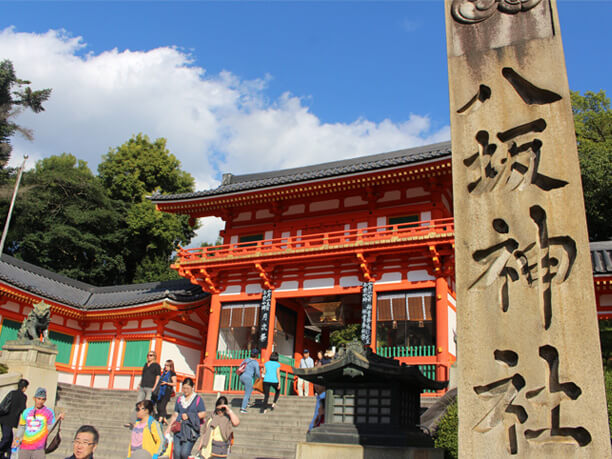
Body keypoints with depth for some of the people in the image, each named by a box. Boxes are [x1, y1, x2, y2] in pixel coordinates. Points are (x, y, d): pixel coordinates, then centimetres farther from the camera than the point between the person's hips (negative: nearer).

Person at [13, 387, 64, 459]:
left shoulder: (49, 413, 3)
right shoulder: (26, 412, 12)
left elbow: (50, 428, -1)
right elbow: (21, 427, 22)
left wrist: (57, 420, -16)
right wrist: (17, 438, 7)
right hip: (24, 448, 4)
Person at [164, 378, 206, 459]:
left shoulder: (198, 399, 3)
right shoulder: (179, 399, 17)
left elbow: (203, 414, -2)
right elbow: (175, 414, 20)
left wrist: (189, 416, -7)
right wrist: (169, 426, 9)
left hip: (191, 429, -4)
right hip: (179, 429, 4)